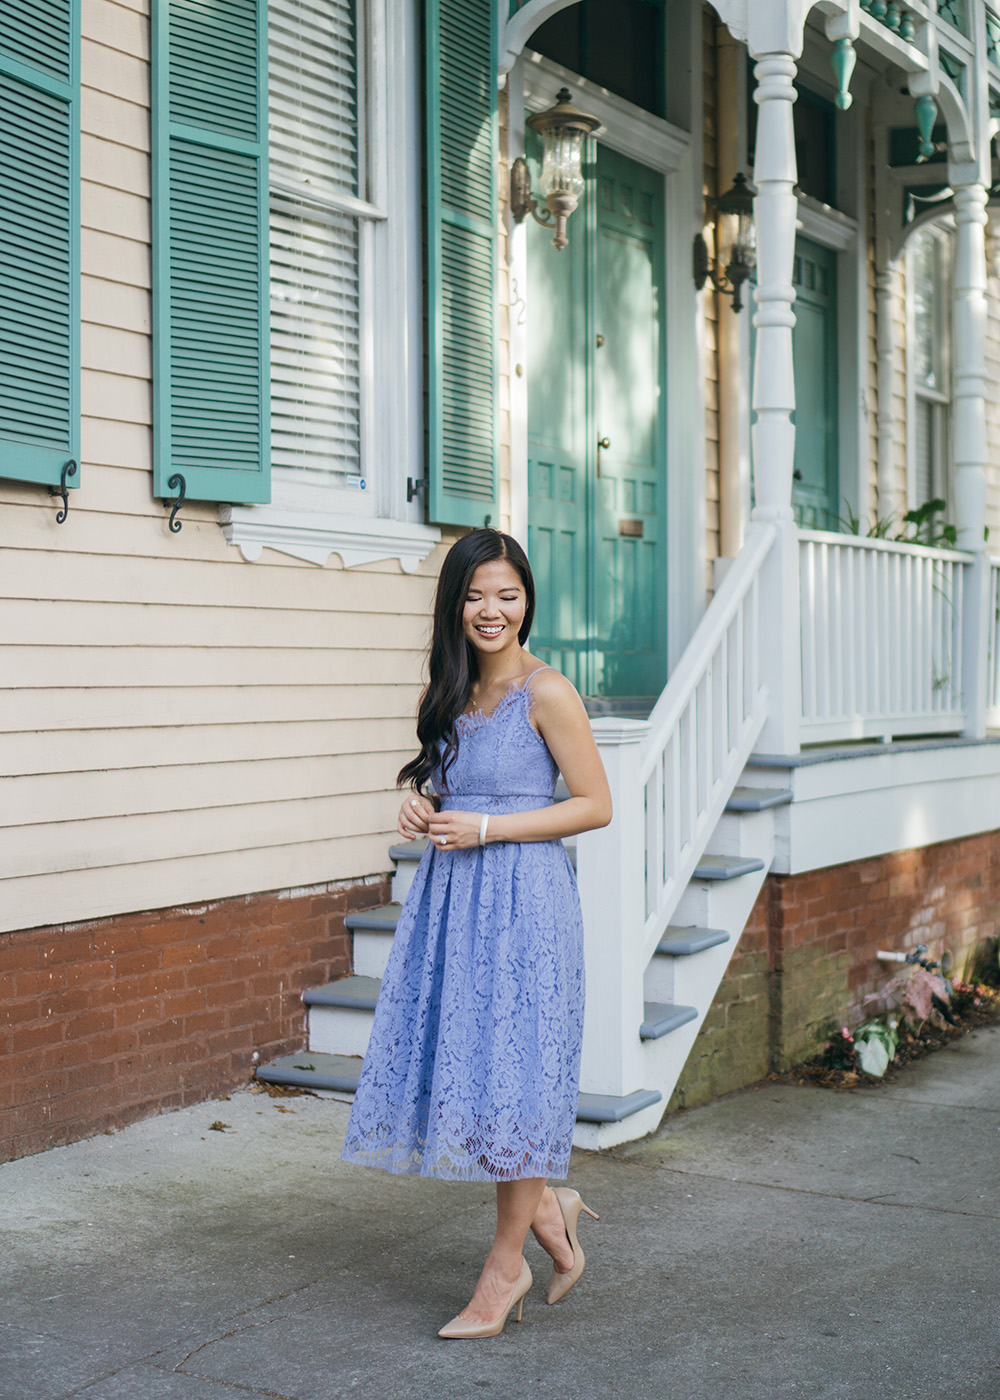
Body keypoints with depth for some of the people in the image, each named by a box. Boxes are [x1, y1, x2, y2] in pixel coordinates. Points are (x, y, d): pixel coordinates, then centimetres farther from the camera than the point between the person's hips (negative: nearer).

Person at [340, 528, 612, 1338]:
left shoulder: (547, 694, -10)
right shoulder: (455, 694, 10)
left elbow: (596, 805, -10)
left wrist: (484, 829, -15)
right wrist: (422, 810, 0)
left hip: (521, 902, -7)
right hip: (449, 898, 7)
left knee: (508, 1079, 1)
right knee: (458, 1070, 8)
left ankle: (506, 1264, 17)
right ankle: (549, 1210, 29)